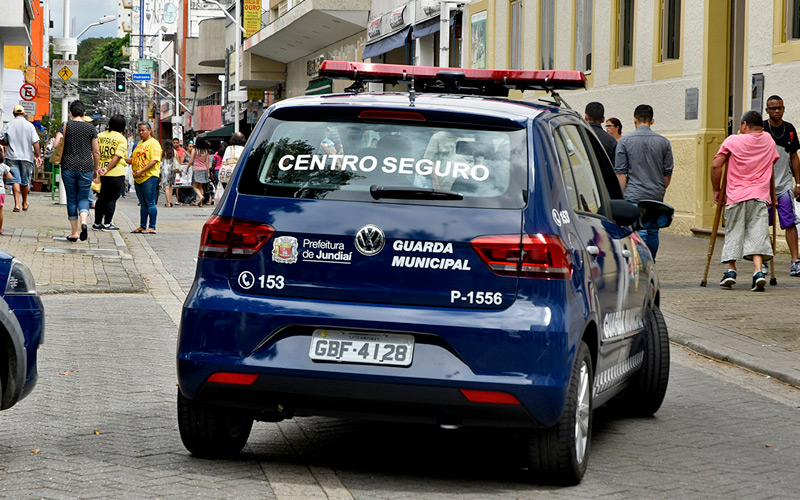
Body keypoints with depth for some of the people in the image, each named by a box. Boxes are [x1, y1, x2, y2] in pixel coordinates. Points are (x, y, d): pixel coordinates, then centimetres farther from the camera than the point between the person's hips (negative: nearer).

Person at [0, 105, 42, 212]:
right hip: (26, 157, 0)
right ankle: (25, 203, 26)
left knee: (15, 180, -4)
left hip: (12, 156, 0)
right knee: (25, 181, 12)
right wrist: (38, 156, -1)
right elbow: (35, 143, -6)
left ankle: (17, 203, -17)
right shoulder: (29, 126, -2)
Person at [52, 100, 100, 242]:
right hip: (86, 167, 0)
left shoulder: (65, 126, -1)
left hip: (68, 167, 0)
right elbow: (96, 152, 3)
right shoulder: (91, 128, 3)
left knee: (71, 199, 8)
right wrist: (96, 169, 14)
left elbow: (56, 144, -10)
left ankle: (74, 232, 8)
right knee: (83, 198, 9)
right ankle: (84, 221, -20)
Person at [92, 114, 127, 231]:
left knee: (101, 198, 14)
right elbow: (117, 157, -16)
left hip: (100, 173, 5)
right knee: (111, 199, 2)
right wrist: (107, 169, -17)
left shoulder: (99, 136, 8)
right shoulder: (122, 139, -6)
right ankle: (107, 224, 0)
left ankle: (97, 223, 18)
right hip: (115, 174, -5)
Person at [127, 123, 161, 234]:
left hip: (150, 176, -8)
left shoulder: (154, 143, -6)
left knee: (150, 202, -7)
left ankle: (152, 227, -6)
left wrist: (141, 171, -22)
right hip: (138, 178, 8)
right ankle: (142, 226, 14)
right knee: (143, 203, 11)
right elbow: (134, 159, 26)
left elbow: (154, 160, -15)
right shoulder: (139, 143, 20)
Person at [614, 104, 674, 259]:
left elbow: (620, 172, -4)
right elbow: (668, 172, 8)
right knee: (653, 232, 13)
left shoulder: (625, 141, -3)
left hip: (634, 194, -3)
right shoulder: (663, 142, 4)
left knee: (638, 232, -4)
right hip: (656, 195, 3)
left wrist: (622, 195, 0)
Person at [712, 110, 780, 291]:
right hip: (760, 195, 2)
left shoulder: (733, 141, 2)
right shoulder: (769, 140, 15)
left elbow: (716, 166, -3)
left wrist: (716, 190, 8)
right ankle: (758, 271, -19)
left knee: (733, 233, 10)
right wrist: (773, 194, 36)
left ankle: (731, 271, 7)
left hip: (736, 195, -2)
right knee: (757, 234, -4)